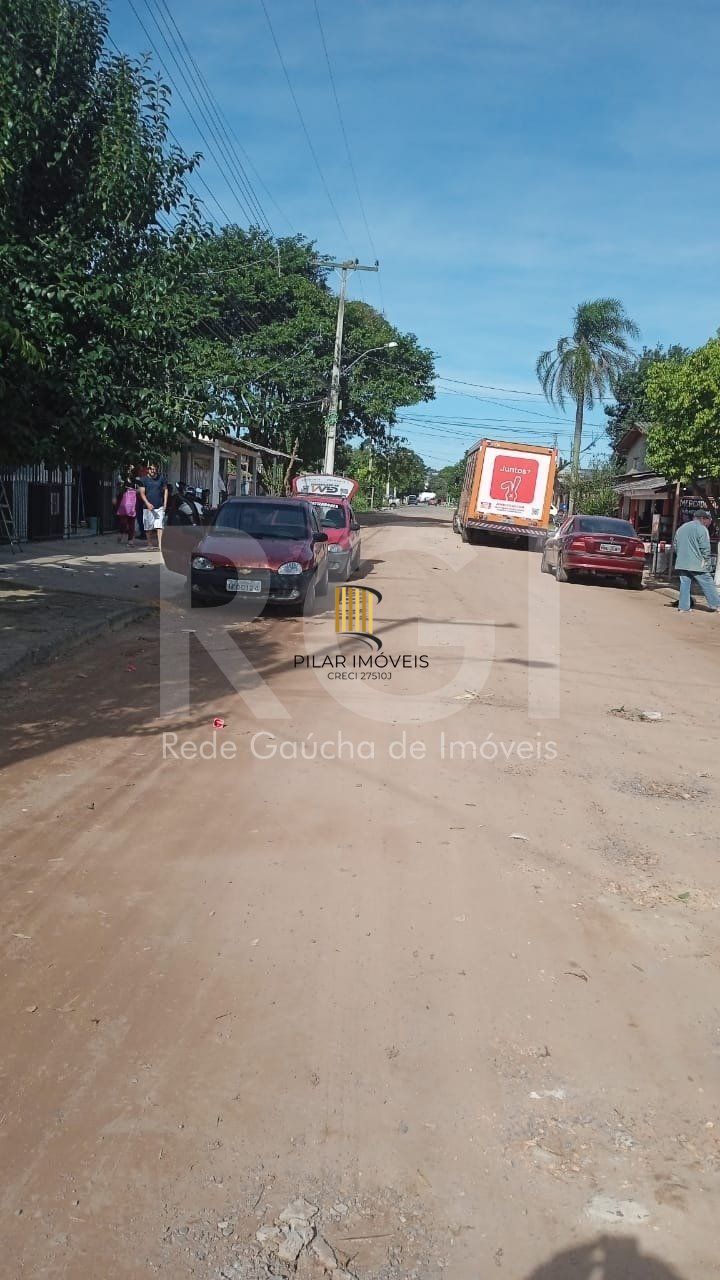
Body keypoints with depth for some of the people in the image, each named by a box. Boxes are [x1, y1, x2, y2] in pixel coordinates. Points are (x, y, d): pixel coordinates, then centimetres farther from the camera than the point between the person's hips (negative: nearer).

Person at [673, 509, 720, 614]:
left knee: (685, 584, 8)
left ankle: (683, 607, 4)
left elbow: (674, 546, 19)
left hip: (681, 563, 6)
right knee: (708, 584, 4)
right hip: (697, 564, -6)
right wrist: (706, 562, -2)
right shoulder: (702, 529, -8)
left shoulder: (681, 528, 15)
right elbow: (705, 548, -13)